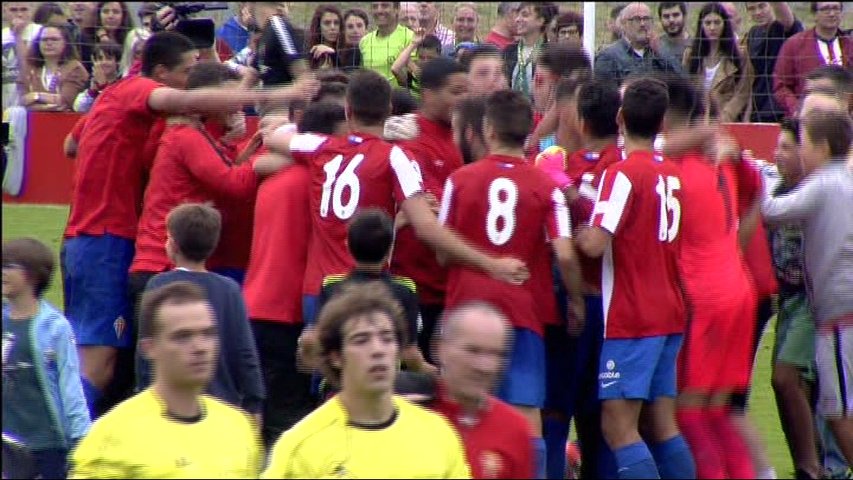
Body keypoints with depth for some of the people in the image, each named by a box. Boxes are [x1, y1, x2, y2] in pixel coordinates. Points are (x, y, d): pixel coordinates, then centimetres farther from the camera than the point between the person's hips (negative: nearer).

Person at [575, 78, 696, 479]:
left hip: (631, 319, -8)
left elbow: (596, 244, -22)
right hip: (669, 314, 8)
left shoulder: (623, 174, -13)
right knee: (662, 426, 11)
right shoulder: (671, 174, 10)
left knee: (618, 427, -9)